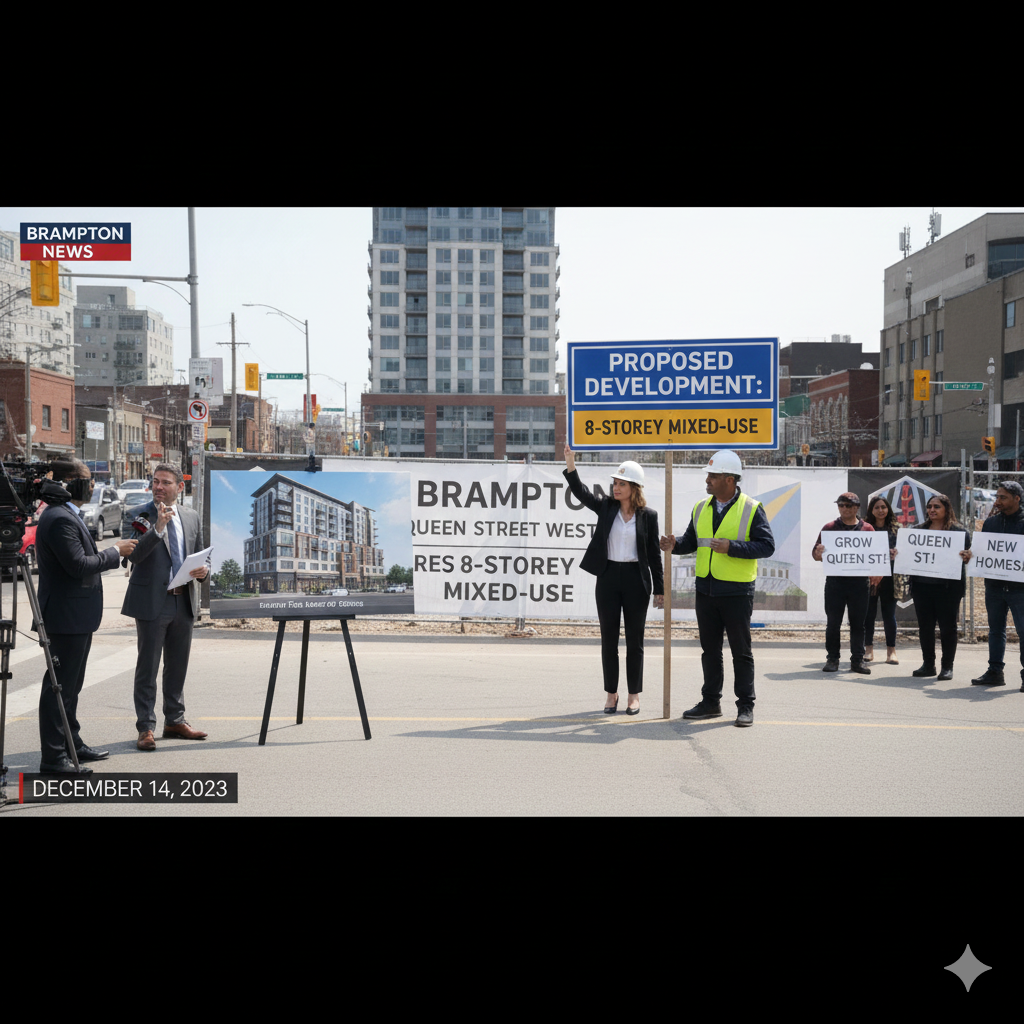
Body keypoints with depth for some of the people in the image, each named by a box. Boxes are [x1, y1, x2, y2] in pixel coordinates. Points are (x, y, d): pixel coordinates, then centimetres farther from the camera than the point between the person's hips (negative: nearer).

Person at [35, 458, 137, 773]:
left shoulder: (68, 515, 16)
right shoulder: (60, 519, -19)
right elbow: (78, 565, -24)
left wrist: (113, 552, 12)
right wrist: (115, 552, -13)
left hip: (77, 616, 11)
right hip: (66, 616, -11)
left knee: (70, 685, 18)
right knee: (59, 685, -5)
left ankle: (72, 743, 29)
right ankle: (53, 756, 0)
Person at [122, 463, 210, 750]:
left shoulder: (191, 517, 11)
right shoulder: (140, 516, -5)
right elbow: (134, 556, -16)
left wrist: (202, 570, -5)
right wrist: (158, 527, -26)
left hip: (184, 602, 5)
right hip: (152, 602, -5)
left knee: (178, 666, 14)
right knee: (147, 668, 0)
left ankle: (175, 721, 26)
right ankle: (146, 727, 7)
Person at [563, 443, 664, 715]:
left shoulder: (648, 515, -1)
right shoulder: (606, 507, 4)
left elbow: (654, 554, 1)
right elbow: (581, 492, -10)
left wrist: (659, 589, -1)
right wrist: (570, 463, -25)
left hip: (636, 580, -2)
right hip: (608, 578, 2)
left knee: (634, 641, 5)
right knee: (609, 639, 7)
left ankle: (634, 695, 16)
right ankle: (611, 694, 18)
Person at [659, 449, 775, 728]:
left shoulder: (752, 508, -6)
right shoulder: (701, 508, 10)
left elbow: (766, 546, -11)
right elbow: (691, 540, 16)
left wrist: (731, 547, -21)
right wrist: (675, 545, -6)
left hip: (737, 591, -5)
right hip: (705, 589, 5)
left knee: (740, 650, 3)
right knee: (710, 649, 12)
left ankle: (745, 706, 11)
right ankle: (711, 702, 22)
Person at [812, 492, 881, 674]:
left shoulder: (867, 529, 9)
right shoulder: (829, 528, 7)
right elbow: (816, 554, 7)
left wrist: (876, 572, -10)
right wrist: (819, 552, -17)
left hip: (859, 582, 1)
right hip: (835, 581, 0)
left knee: (858, 623, 5)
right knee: (833, 623, 2)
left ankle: (857, 660, 12)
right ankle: (832, 659, 10)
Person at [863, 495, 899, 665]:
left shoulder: (896, 528, 8)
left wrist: (894, 553, -16)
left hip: (889, 576, 0)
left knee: (889, 613, 3)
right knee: (868, 612, 2)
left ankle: (891, 650, 10)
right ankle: (868, 649, 11)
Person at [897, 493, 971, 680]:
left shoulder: (958, 531, -1)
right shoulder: (918, 530, 11)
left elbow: (967, 555, -3)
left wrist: (966, 557, -24)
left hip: (947, 586, -4)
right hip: (921, 585, 4)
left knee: (947, 626, 3)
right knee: (925, 625, 8)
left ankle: (947, 666, 12)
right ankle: (928, 664, 19)